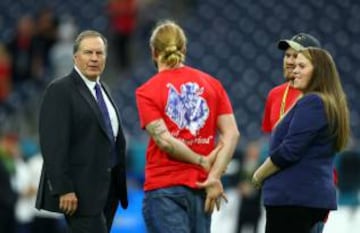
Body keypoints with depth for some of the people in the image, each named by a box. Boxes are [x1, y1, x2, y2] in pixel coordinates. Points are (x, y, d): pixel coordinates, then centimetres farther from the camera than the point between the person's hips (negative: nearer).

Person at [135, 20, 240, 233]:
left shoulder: (147, 92, -3)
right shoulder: (211, 84, 7)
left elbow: (164, 141, -13)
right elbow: (231, 134, -2)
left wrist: (203, 162, -2)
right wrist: (214, 176, -7)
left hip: (164, 186, -4)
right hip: (200, 186, 4)